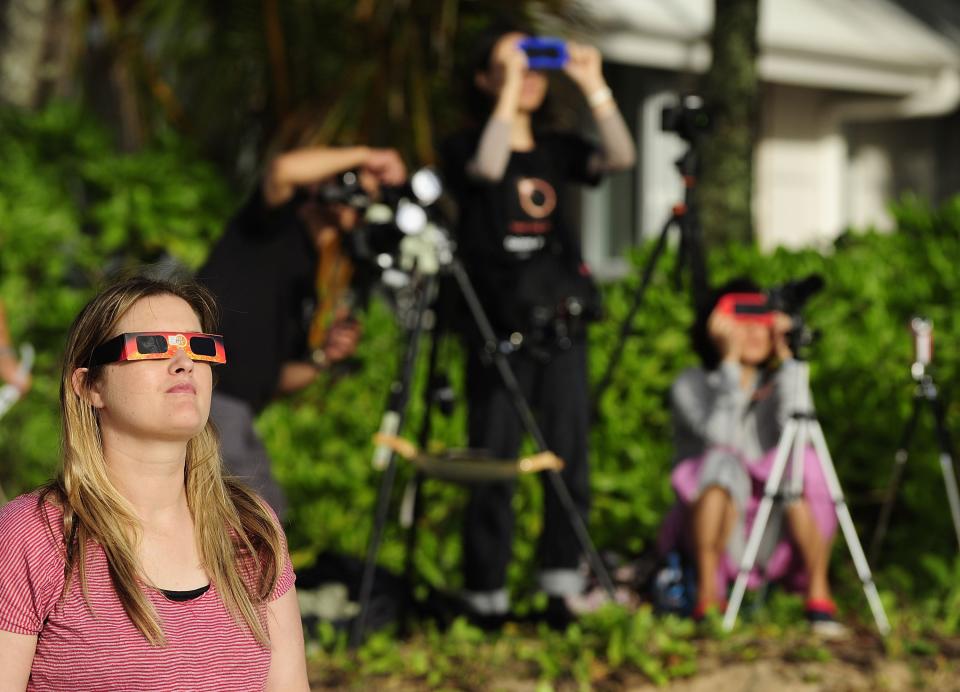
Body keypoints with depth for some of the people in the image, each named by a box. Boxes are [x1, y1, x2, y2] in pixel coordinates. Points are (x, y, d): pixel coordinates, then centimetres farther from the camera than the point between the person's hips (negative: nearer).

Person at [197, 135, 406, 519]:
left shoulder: (305, 280, 25)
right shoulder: (278, 227, 3)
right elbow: (283, 169, -22)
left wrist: (321, 359, 4)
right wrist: (363, 156, -11)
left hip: (231, 410, 9)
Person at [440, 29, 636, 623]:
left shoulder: (557, 150, 13)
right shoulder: (465, 147, 2)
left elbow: (621, 157, -4)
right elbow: (487, 167, -21)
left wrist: (593, 85, -8)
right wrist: (510, 86, -20)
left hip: (562, 324, 4)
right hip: (499, 329, -4)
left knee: (569, 459, 0)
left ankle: (563, 589, 7)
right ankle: (486, 599, 3)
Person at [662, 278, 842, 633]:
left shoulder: (777, 385, 9)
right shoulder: (691, 385, 1)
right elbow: (719, 435, -21)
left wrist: (785, 357, -12)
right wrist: (730, 360, -19)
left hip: (773, 542, 2)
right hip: (709, 534, -2)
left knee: (800, 467, -26)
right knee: (722, 463, -31)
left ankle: (819, 595, -19)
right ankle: (707, 596, -30)